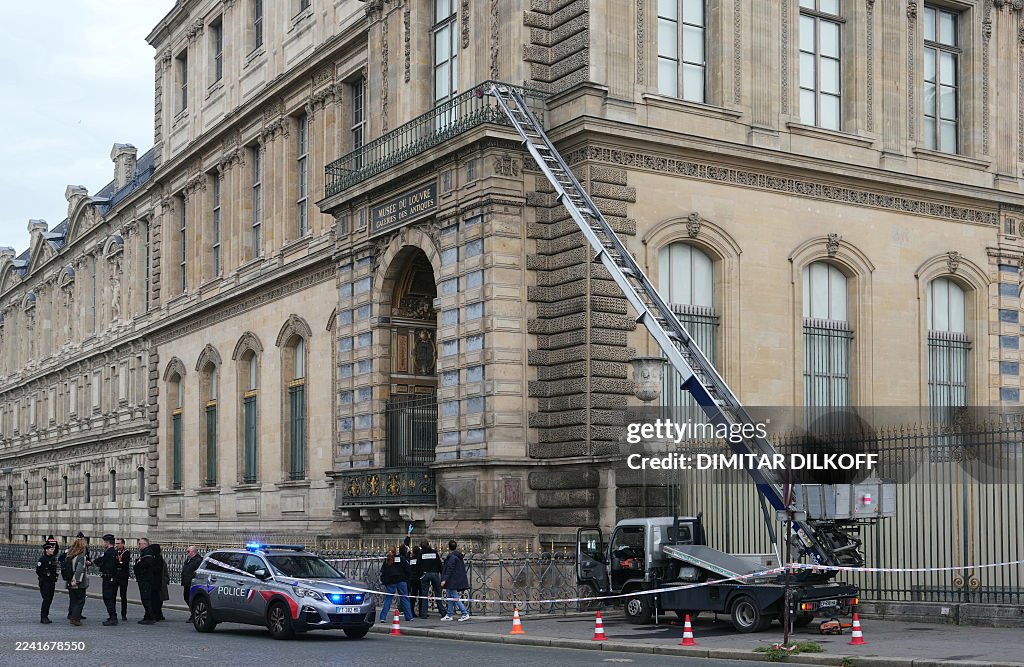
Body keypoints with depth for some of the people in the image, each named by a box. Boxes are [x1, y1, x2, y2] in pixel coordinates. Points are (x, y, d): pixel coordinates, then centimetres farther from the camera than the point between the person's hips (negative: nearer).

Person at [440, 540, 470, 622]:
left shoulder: (451, 557, -15)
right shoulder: (459, 556, 13)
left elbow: (449, 570, -20)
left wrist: (444, 580, -20)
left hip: (453, 580, -10)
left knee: (455, 598, -7)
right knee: (450, 597, 14)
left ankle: (465, 614, -11)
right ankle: (449, 615, 17)